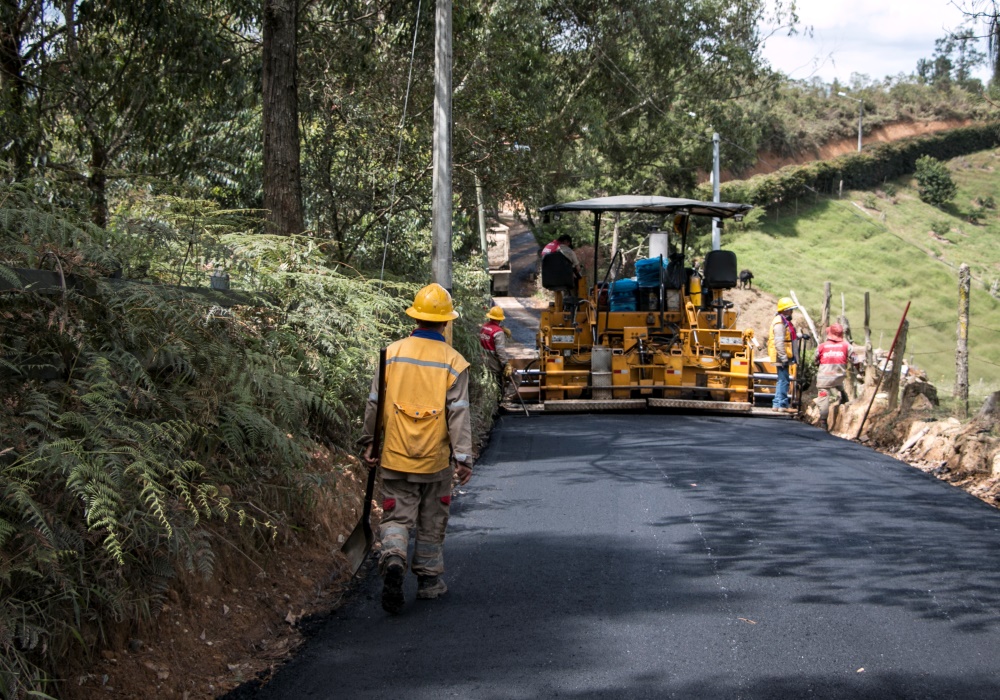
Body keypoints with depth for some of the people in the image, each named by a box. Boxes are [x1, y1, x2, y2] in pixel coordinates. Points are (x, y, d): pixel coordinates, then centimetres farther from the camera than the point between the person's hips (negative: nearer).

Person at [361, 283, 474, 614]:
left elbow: (374, 403, 3)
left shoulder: (392, 353, -2)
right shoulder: (453, 362, -7)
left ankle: (393, 561, -20)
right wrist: (463, 458, -6)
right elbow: (458, 413, -9)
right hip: (435, 460, -1)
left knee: (397, 517, 5)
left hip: (395, 458, 1)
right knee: (431, 522, 15)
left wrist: (369, 442, 14)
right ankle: (429, 578, 23)